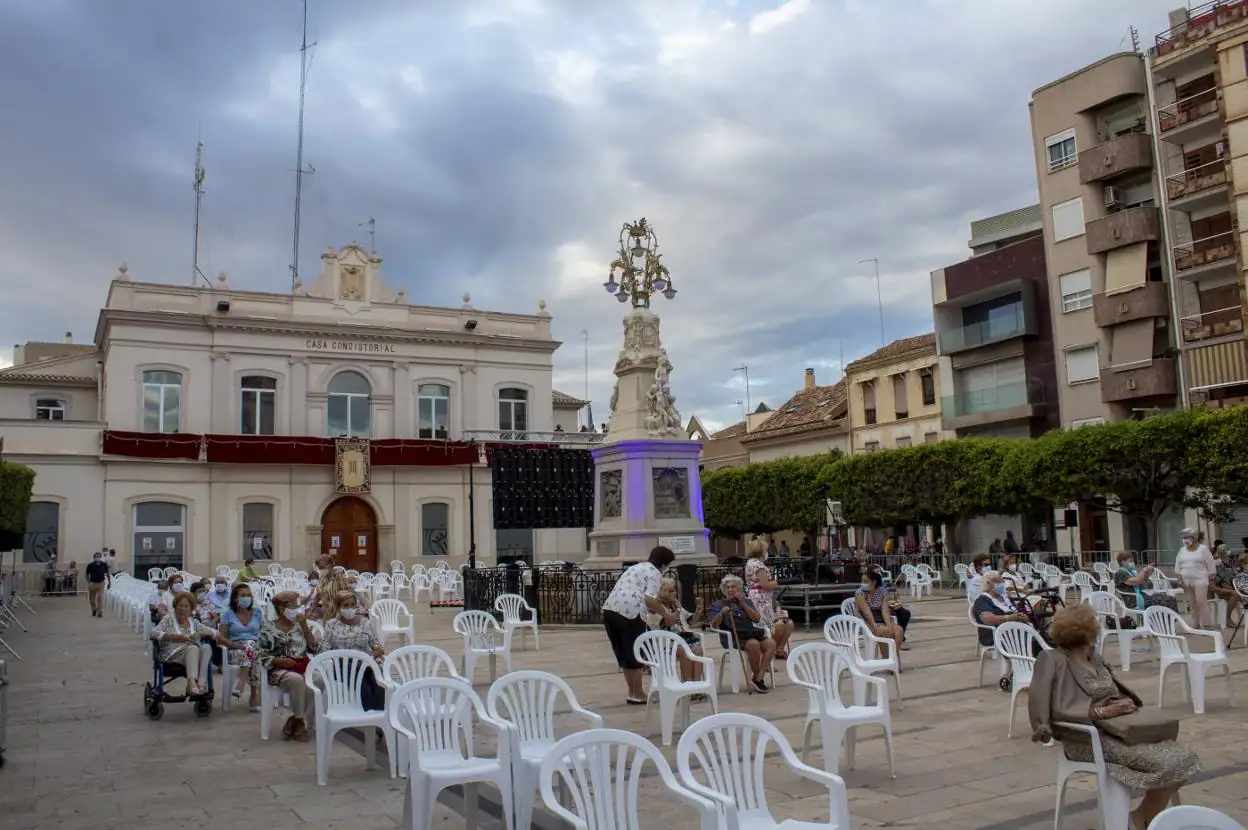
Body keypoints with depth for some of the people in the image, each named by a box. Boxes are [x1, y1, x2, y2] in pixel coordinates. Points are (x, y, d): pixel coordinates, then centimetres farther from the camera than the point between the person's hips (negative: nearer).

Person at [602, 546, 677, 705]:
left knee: (623, 653, 17)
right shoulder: (655, 573, 4)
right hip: (629, 612, -8)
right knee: (634, 654, 6)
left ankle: (632, 692, 26)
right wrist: (665, 614, 3)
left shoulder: (636, 567, 29)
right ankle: (637, 695, 14)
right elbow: (649, 599, -10)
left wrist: (654, 609, 36)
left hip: (609, 609, 8)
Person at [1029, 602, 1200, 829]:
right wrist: (1101, 712, -24)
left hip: (1118, 728, 8)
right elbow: (1056, 709, -19)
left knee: (1183, 756, -11)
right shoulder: (1054, 660, -10)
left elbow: (1116, 693, 19)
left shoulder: (1094, 658, 16)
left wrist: (1127, 702, -4)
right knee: (1165, 763, -23)